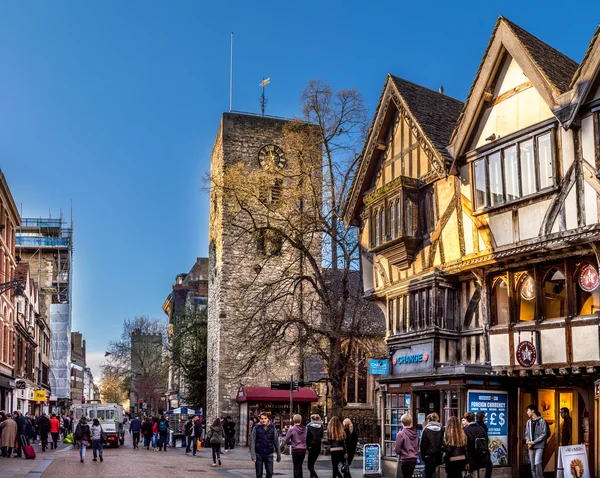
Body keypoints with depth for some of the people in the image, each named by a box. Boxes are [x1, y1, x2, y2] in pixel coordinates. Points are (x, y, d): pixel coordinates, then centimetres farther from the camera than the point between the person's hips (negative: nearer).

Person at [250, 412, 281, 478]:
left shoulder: (272, 428, 2)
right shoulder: (256, 428, -2)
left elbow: (276, 442, 5)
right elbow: (252, 442, -4)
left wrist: (278, 455, 6)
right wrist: (253, 456, -11)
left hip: (269, 455, 1)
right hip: (259, 455, -1)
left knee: (270, 473, -4)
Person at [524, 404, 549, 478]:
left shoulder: (542, 421, -4)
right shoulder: (528, 422, 12)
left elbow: (544, 434, -7)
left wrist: (534, 442, -14)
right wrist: (527, 440, -5)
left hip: (539, 446, -6)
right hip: (531, 447, 6)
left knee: (537, 463, -19)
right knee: (532, 465, 6)